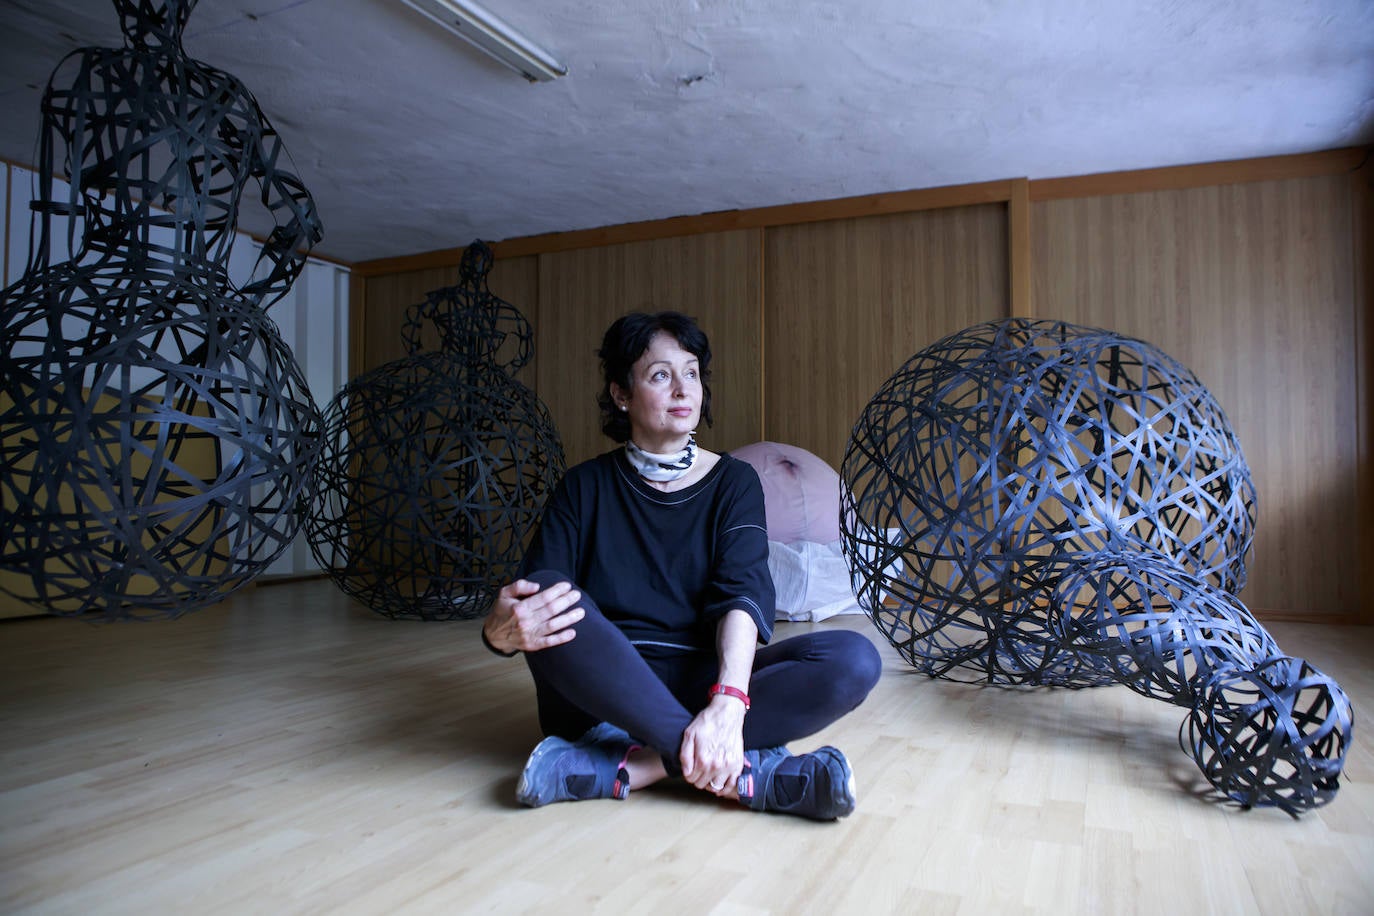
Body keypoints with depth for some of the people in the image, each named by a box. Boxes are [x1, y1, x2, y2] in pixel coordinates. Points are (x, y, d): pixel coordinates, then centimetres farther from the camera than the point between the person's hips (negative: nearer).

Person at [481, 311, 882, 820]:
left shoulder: (733, 482, 5)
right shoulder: (585, 488, 5)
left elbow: (743, 595, -12)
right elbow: (537, 596, -7)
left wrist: (727, 703, -31)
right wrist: (501, 631, -33)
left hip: (699, 684, 1)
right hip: (601, 690, -1)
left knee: (855, 659, -22)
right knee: (547, 590, -30)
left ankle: (629, 766, -30)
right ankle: (750, 771, -33)